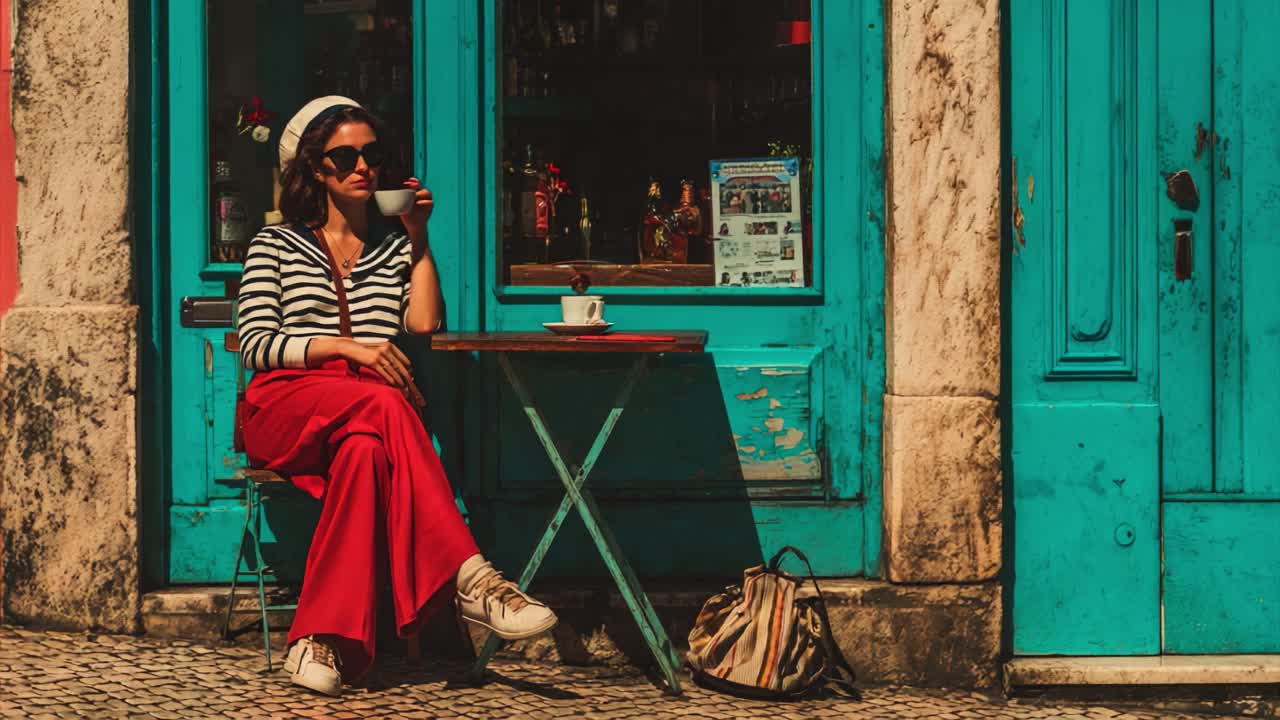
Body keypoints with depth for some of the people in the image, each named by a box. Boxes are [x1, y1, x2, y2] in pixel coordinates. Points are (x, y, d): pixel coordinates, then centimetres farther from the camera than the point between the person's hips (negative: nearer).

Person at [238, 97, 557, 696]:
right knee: (382, 404, -38)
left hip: (364, 422, 3)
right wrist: (347, 347, -14)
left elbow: (423, 324, 5)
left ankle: (322, 639, -49)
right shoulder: (276, 245, 16)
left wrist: (419, 239, 6)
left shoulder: (395, 246, 24)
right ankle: (468, 576, -50)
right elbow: (255, 345, 0)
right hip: (285, 406, -3)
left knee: (365, 450, -39)